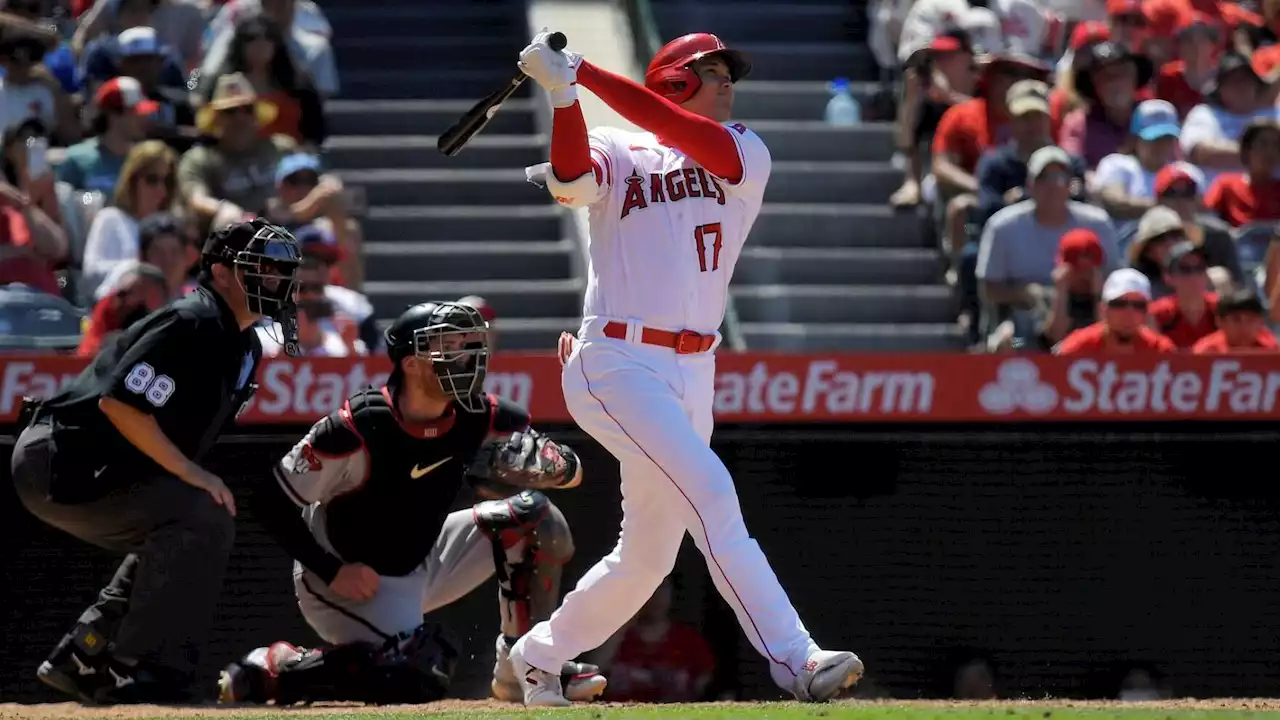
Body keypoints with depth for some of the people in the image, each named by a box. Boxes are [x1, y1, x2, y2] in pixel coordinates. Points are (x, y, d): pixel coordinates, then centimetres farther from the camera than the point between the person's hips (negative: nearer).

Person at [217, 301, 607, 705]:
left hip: (421, 562, 7)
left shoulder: (482, 419, -10)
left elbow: (573, 473, -4)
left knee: (536, 517, -6)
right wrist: (334, 572, -24)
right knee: (422, 678, -29)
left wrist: (540, 464, -27)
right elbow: (271, 503, -20)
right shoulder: (357, 429, -27)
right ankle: (271, 669, -11)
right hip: (352, 578, -7)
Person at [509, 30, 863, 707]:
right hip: (618, 366, -6)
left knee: (647, 557, 10)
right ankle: (793, 660, -28)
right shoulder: (617, 154, 4)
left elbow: (694, 139, -11)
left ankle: (536, 658, 29)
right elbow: (573, 179, -19)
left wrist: (586, 73, -15)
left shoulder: (746, 157, 10)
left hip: (694, 373, 6)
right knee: (709, 491, -22)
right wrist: (564, 94, -34)